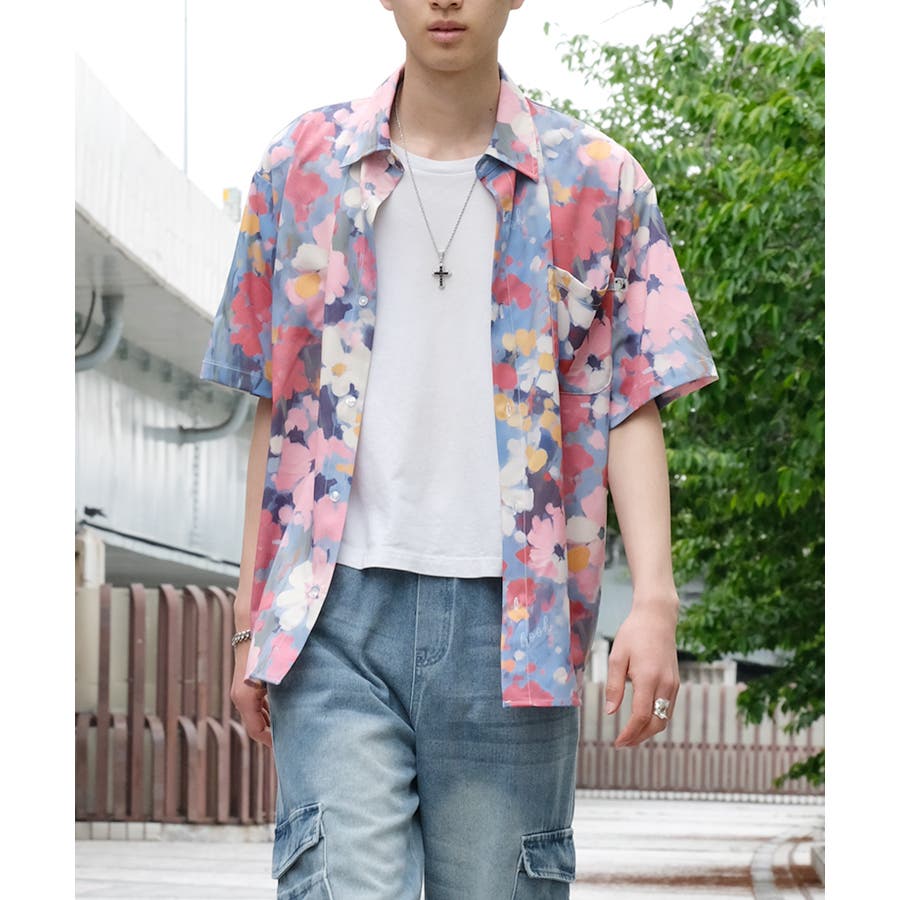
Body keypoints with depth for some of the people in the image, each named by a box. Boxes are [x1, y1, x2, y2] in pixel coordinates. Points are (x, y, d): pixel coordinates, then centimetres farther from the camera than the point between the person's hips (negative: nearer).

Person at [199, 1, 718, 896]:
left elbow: (633, 405, 5)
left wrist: (653, 599, -8)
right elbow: (275, 410, 14)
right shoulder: (303, 167, 12)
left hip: (510, 620, 0)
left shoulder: (597, 184, 8)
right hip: (339, 616, 0)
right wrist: (251, 620, 12)